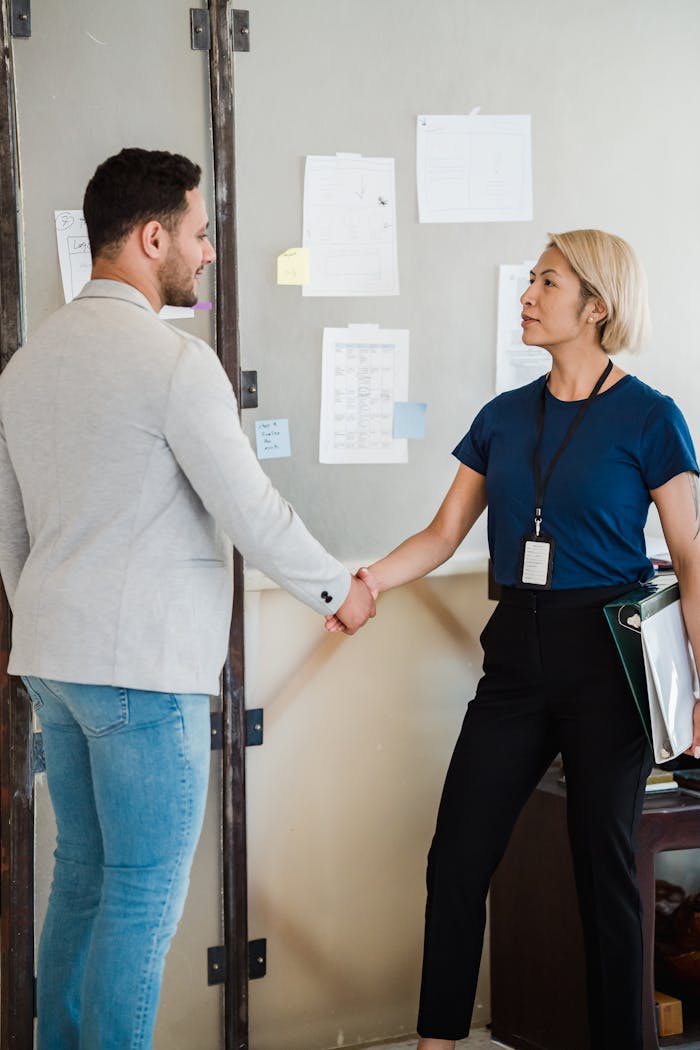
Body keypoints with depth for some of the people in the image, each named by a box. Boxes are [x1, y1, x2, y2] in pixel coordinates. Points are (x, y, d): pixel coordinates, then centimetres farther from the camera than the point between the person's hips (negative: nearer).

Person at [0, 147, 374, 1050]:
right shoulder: (174, 360, -14)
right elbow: (251, 513, -12)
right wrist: (338, 593, 3)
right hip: (141, 663, -8)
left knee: (82, 875, 15)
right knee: (145, 893, -1)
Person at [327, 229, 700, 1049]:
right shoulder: (504, 417, 10)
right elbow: (444, 534, 11)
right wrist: (366, 582, -7)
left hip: (605, 655, -5)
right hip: (518, 651, 5)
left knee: (604, 866, 3)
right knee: (456, 859, 3)